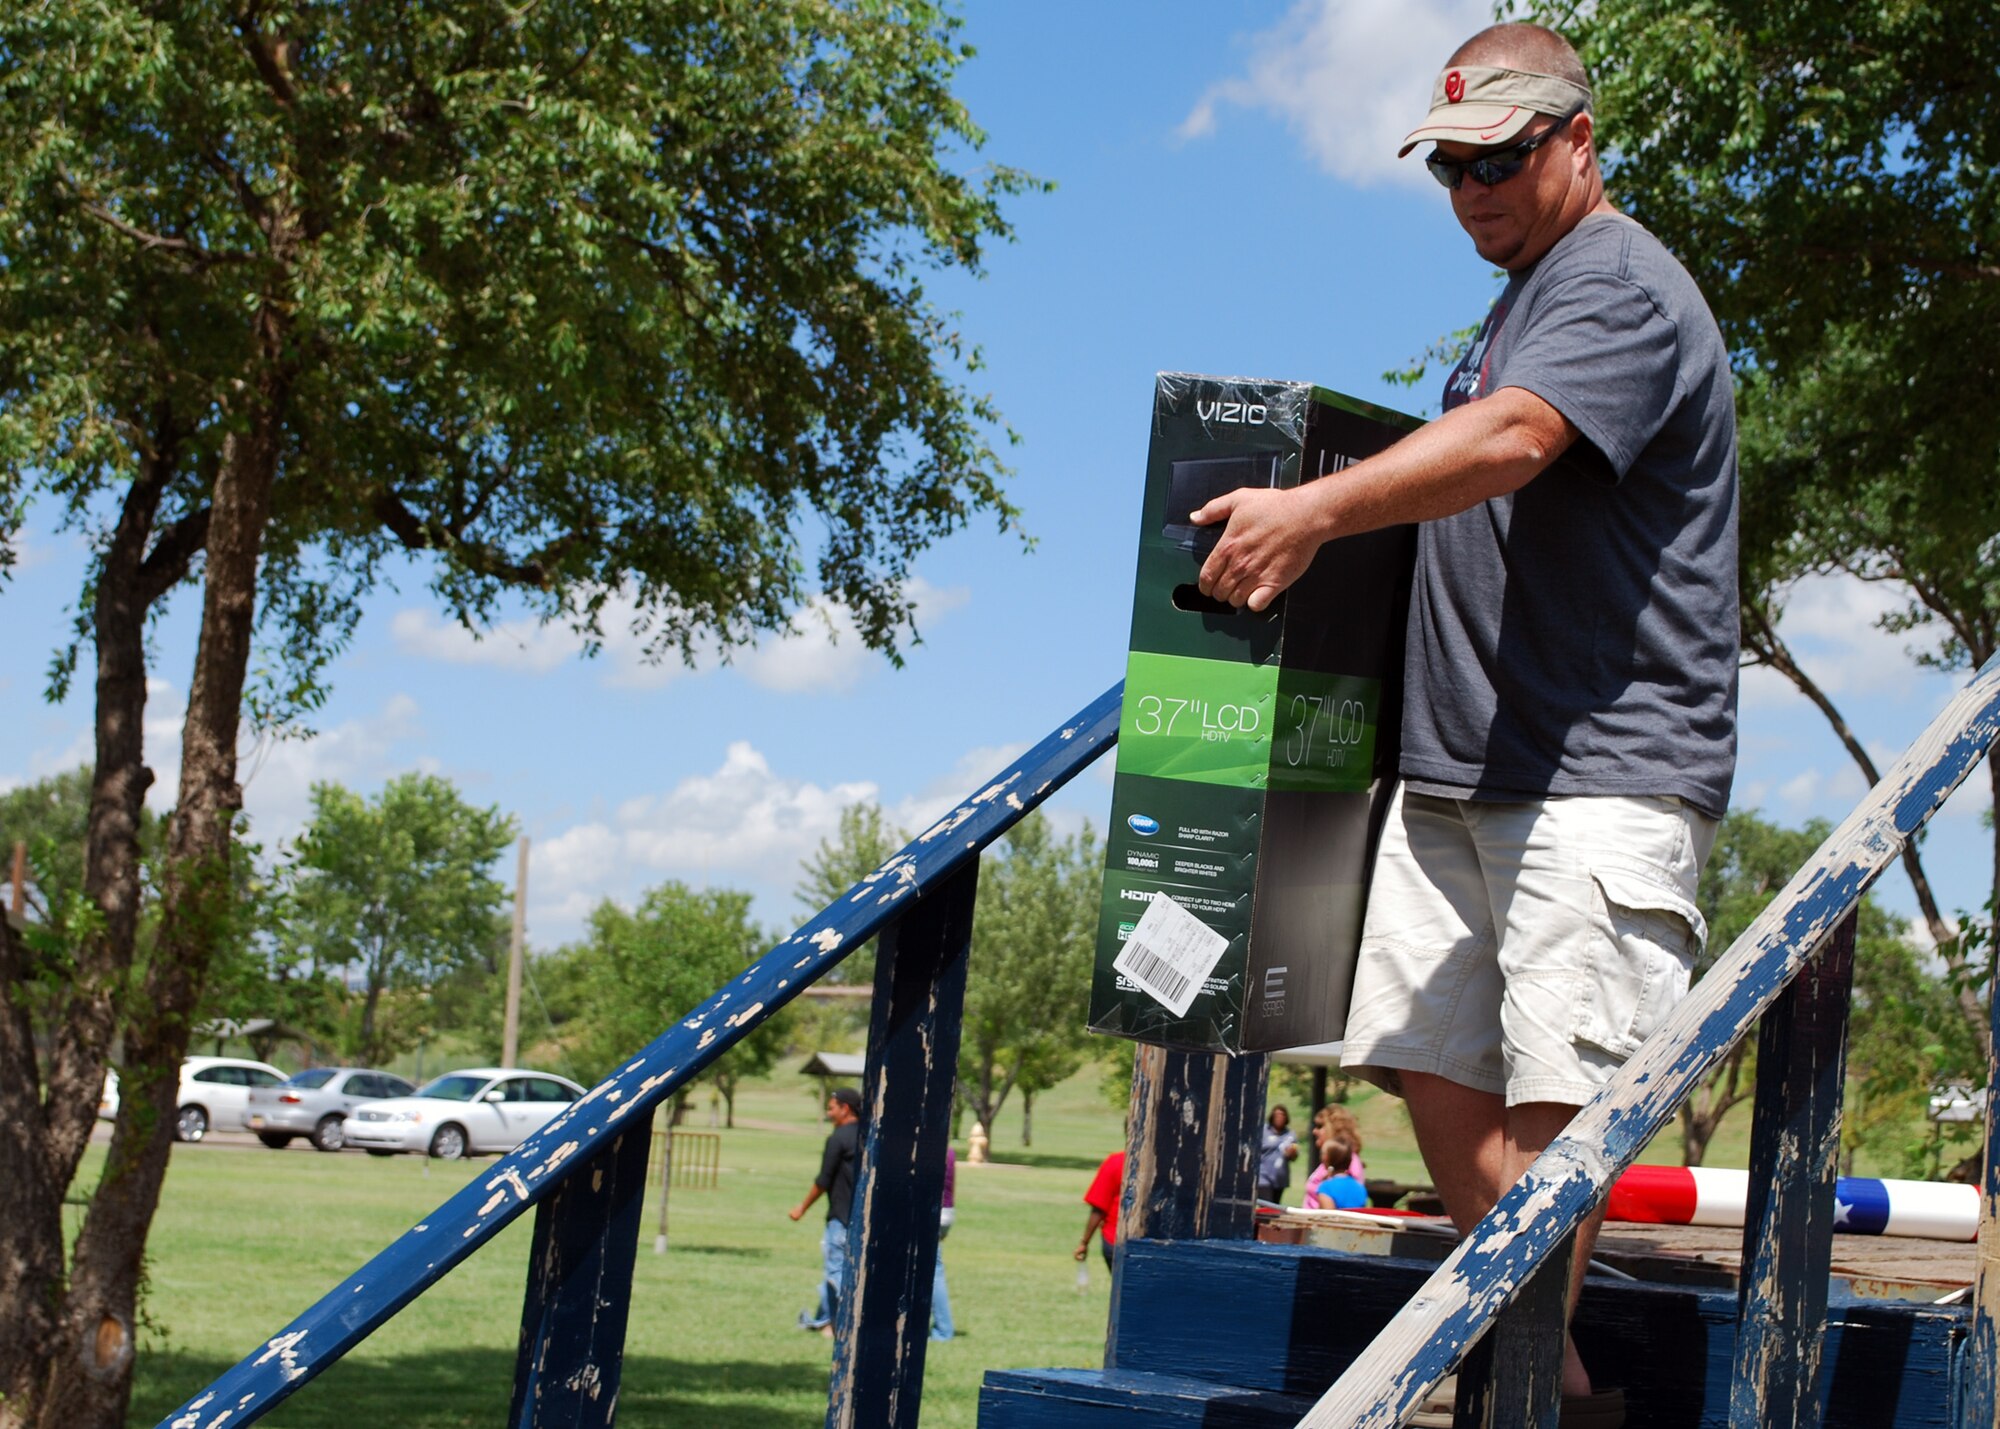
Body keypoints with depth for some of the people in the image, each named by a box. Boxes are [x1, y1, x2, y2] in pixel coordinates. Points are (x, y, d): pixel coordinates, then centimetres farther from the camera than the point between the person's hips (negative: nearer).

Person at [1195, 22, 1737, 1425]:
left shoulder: (1623, 288, -8)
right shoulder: (1515, 307, 23)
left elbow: (1512, 441, -28)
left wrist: (1320, 509, -39)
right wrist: (1319, 523, 22)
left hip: (1603, 767, -10)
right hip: (1454, 766, 10)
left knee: (1552, 1092, -12)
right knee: (1431, 1061, 5)